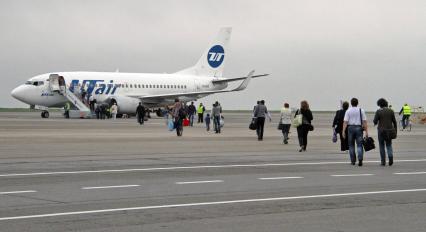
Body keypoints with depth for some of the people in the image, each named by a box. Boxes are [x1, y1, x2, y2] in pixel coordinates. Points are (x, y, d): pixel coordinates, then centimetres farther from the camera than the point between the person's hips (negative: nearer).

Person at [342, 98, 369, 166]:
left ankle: (353, 161, 13)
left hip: (350, 128, 0)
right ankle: (360, 159, -19)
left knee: (351, 145, 11)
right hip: (359, 128, 0)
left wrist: (343, 131, -7)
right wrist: (366, 131, 1)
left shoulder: (348, 111, 0)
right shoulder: (361, 110, 3)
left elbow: (345, 122, -6)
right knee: (359, 145, 1)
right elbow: (364, 121, 0)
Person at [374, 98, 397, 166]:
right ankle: (390, 157, -12)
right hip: (389, 131, 2)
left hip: (381, 130, -2)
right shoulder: (391, 111, 2)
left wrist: (374, 121, 16)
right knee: (389, 145, 14)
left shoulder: (378, 111, -7)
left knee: (382, 146, 10)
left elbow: (375, 122, -7)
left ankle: (383, 161, 10)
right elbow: (394, 122, 2)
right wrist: (395, 131, 9)